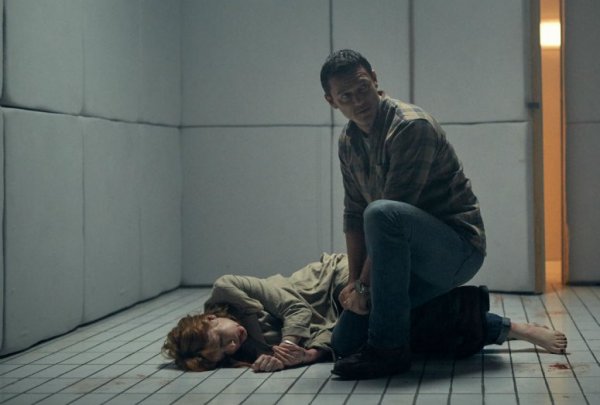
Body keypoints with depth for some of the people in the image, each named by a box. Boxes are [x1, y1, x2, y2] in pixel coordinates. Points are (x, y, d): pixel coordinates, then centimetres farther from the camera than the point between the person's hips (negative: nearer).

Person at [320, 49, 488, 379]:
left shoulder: (412, 126, -21)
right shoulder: (348, 142, 5)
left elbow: (388, 215, -24)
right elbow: (353, 215, 7)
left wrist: (364, 285, -21)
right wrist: (354, 281, -4)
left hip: (460, 246, -9)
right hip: (415, 256, 9)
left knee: (382, 214, -36)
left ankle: (389, 347, -25)